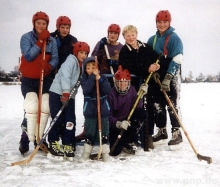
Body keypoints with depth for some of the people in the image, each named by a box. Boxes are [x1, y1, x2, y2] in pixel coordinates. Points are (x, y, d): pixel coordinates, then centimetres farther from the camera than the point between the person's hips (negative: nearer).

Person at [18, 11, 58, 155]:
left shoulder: (52, 41, 2)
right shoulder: (26, 38, -7)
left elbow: (55, 59, -4)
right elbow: (28, 56, -19)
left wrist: (49, 66, -26)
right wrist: (40, 41, -23)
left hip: (46, 79, 3)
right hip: (28, 79, -3)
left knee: (45, 108, -1)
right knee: (32, 108, -18)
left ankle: (39, 138, 16)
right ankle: (26, 139, -2)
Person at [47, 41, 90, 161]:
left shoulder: (80, 65, 17)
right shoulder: (71, 60, -10)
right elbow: (65, 75, -24)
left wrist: (68, 95, 4)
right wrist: (65, 92, -31)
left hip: (69, 95, 8)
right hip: (58, 93, -8)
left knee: (70, 122, 3)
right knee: (57, 120, -5)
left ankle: (67, 146, 12)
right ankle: (53, 146, 6)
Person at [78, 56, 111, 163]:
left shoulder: (103, 78, 1)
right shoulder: (84, 79, -1)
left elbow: (108, 90, -13)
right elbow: (86, 90, -21)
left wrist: (99, 79, -22)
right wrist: (92, 77, -25)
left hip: (103, 109, 1)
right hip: (90, 110, -1)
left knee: (104, 132, 7)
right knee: (89, 133, 6)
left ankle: (105, 153, 17)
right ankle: (86, 153, 19)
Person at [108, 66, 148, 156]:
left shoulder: (131, 90, -4)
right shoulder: (111, 94, -18)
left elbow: (137, 107, -13)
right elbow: (108, 115, -19)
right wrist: (118, 124, -36)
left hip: (128, 121, 5)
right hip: (114, 124, -4)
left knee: (142, 114, -25)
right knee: (115, 151, -25)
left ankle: (126, 141, -9)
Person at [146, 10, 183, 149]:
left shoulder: (175, 38, -7)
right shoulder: (152, 40, 11)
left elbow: (176, 60, -15)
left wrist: (167, 78, -22)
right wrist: (153, 71, -5)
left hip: (172, 77, -6)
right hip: (157, 77, 6)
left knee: (173, 105, -5)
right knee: (157, 105, 7)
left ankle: (177, 133, 3)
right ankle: (162, 132, 19)